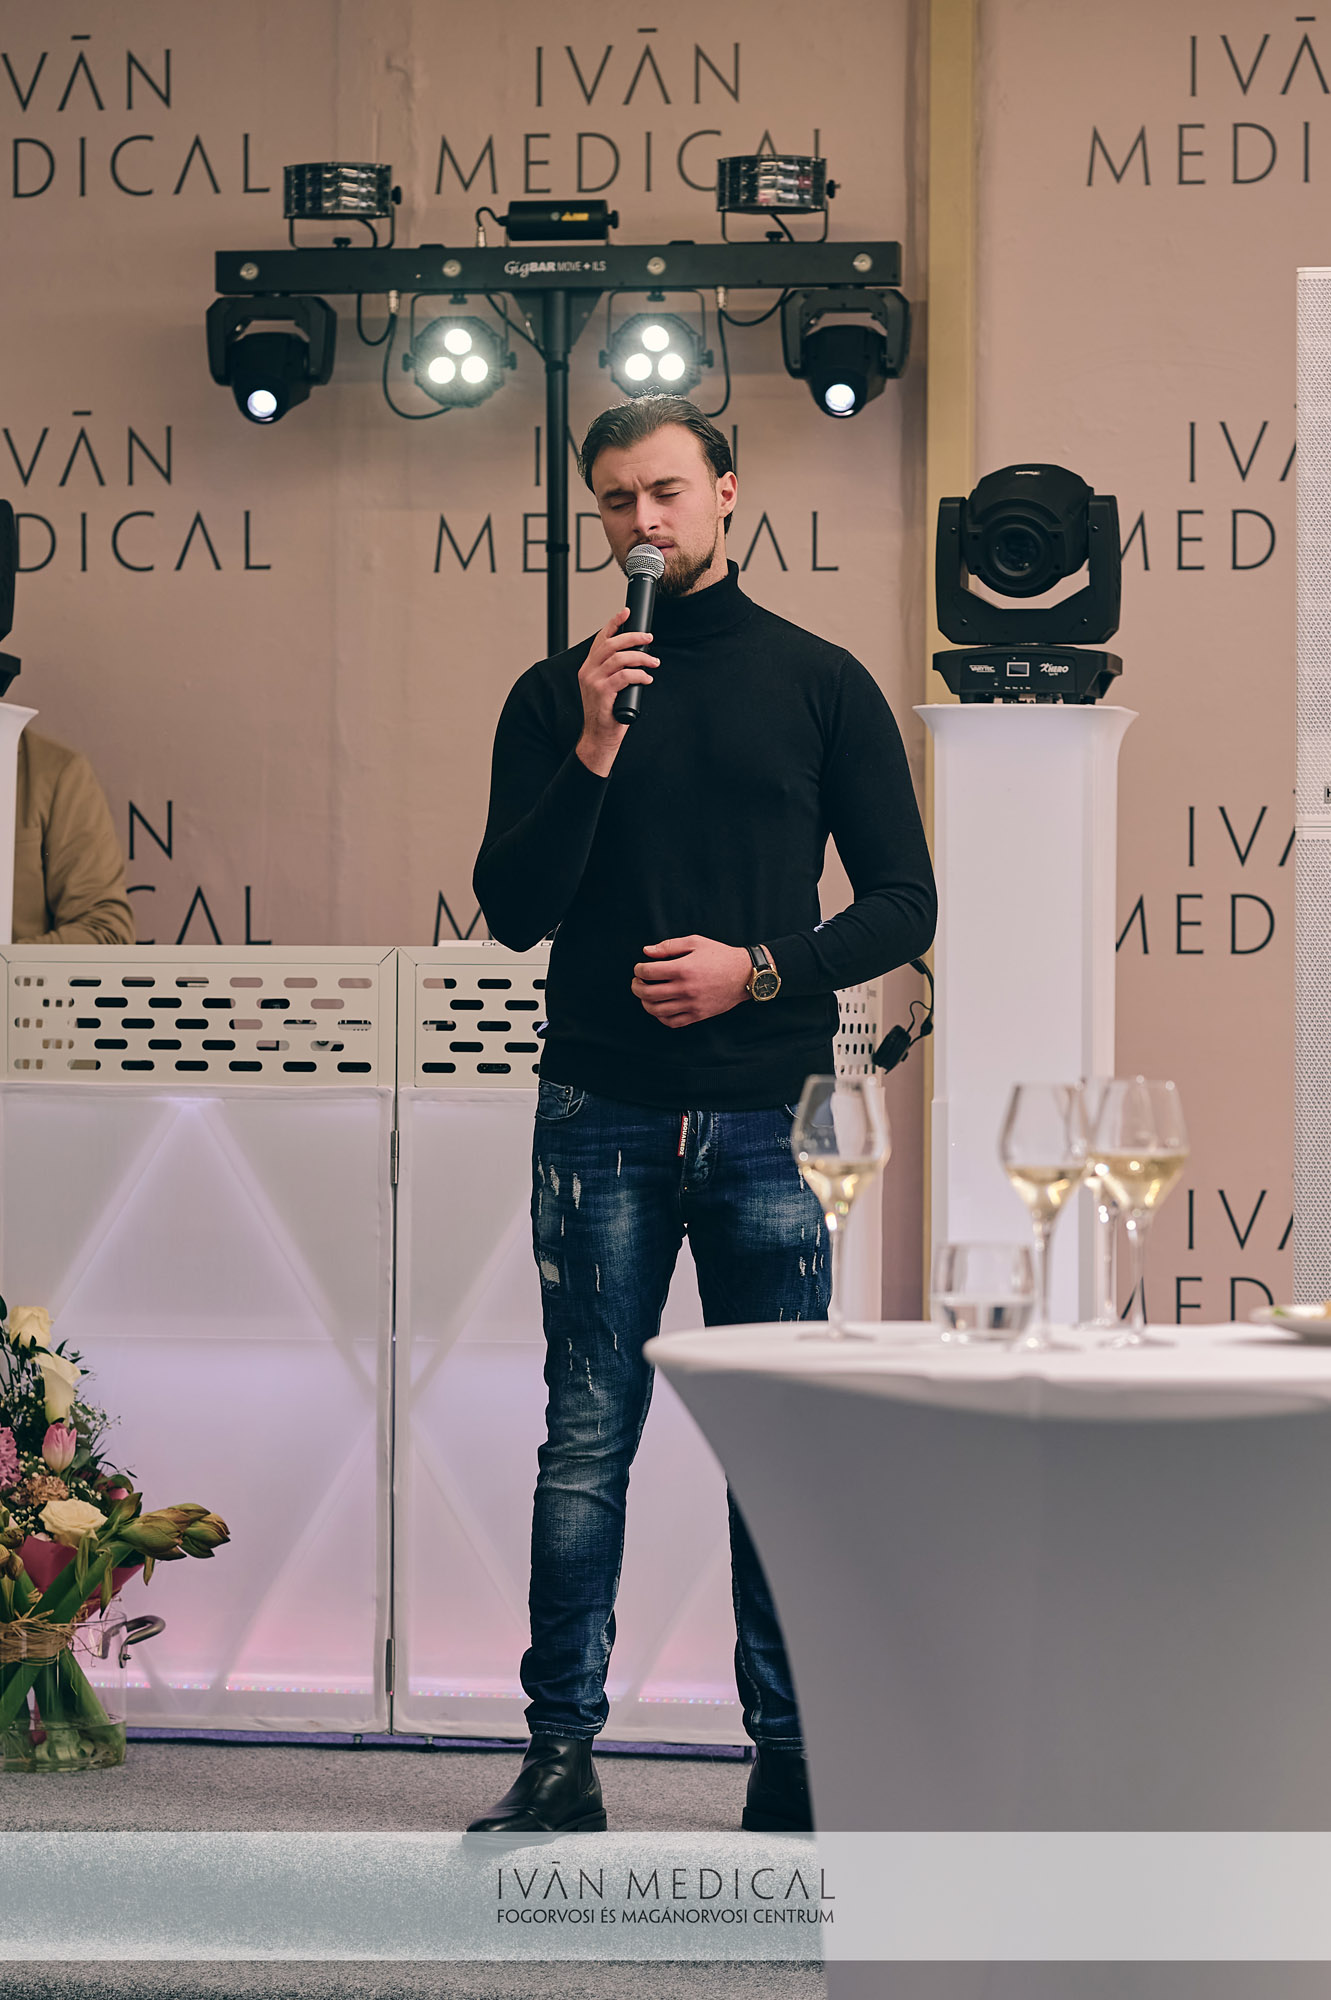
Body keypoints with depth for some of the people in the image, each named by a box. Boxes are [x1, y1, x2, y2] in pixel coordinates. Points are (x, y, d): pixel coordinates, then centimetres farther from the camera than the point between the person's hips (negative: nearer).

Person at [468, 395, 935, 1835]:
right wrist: (593, 748, -11)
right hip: (602, 1113, 0)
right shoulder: (555, 696, 9)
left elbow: (902, 905, 6)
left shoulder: (820, 684, 7)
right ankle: (562, 1755, 3)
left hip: (765, 1118, 0)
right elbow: (513, 910, 0)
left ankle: (790, 1756, 8)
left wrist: (760, 968, -8)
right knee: (587, 1440, -1)